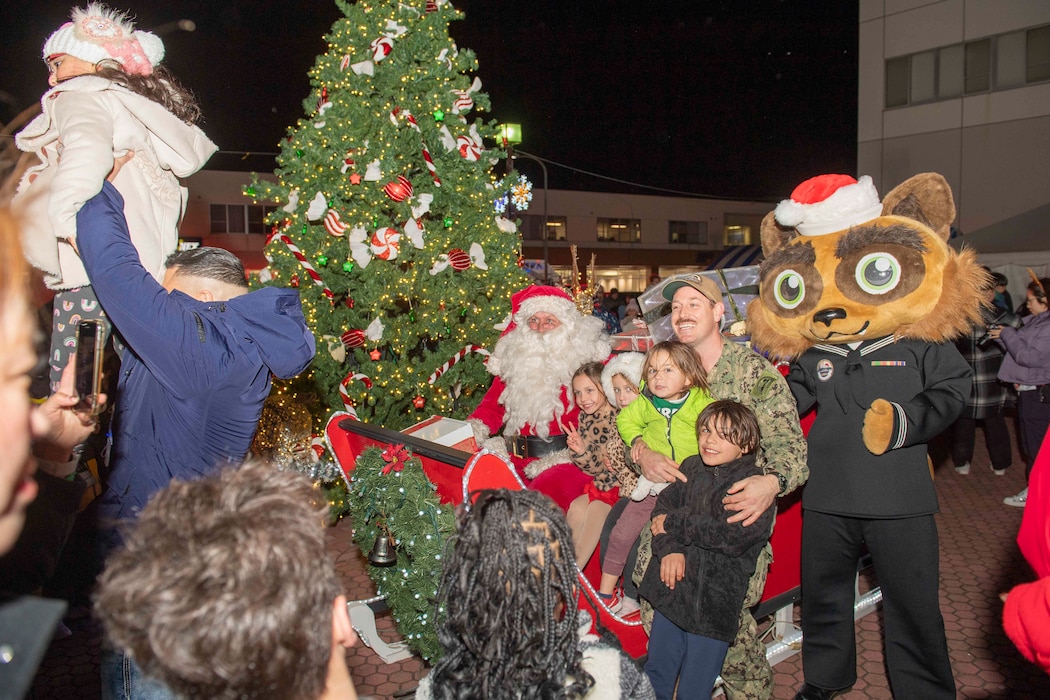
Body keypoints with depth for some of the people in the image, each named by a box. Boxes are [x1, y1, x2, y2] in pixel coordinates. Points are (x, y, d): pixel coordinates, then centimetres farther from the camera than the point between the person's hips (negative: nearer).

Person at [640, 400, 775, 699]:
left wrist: (674, 524, -15)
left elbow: (733, 534, -23)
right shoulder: (691, 467, 5)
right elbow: (662, 507, 0)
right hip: (672, 589, 5)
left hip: (714, 604, -4)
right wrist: (669, 548, -20)